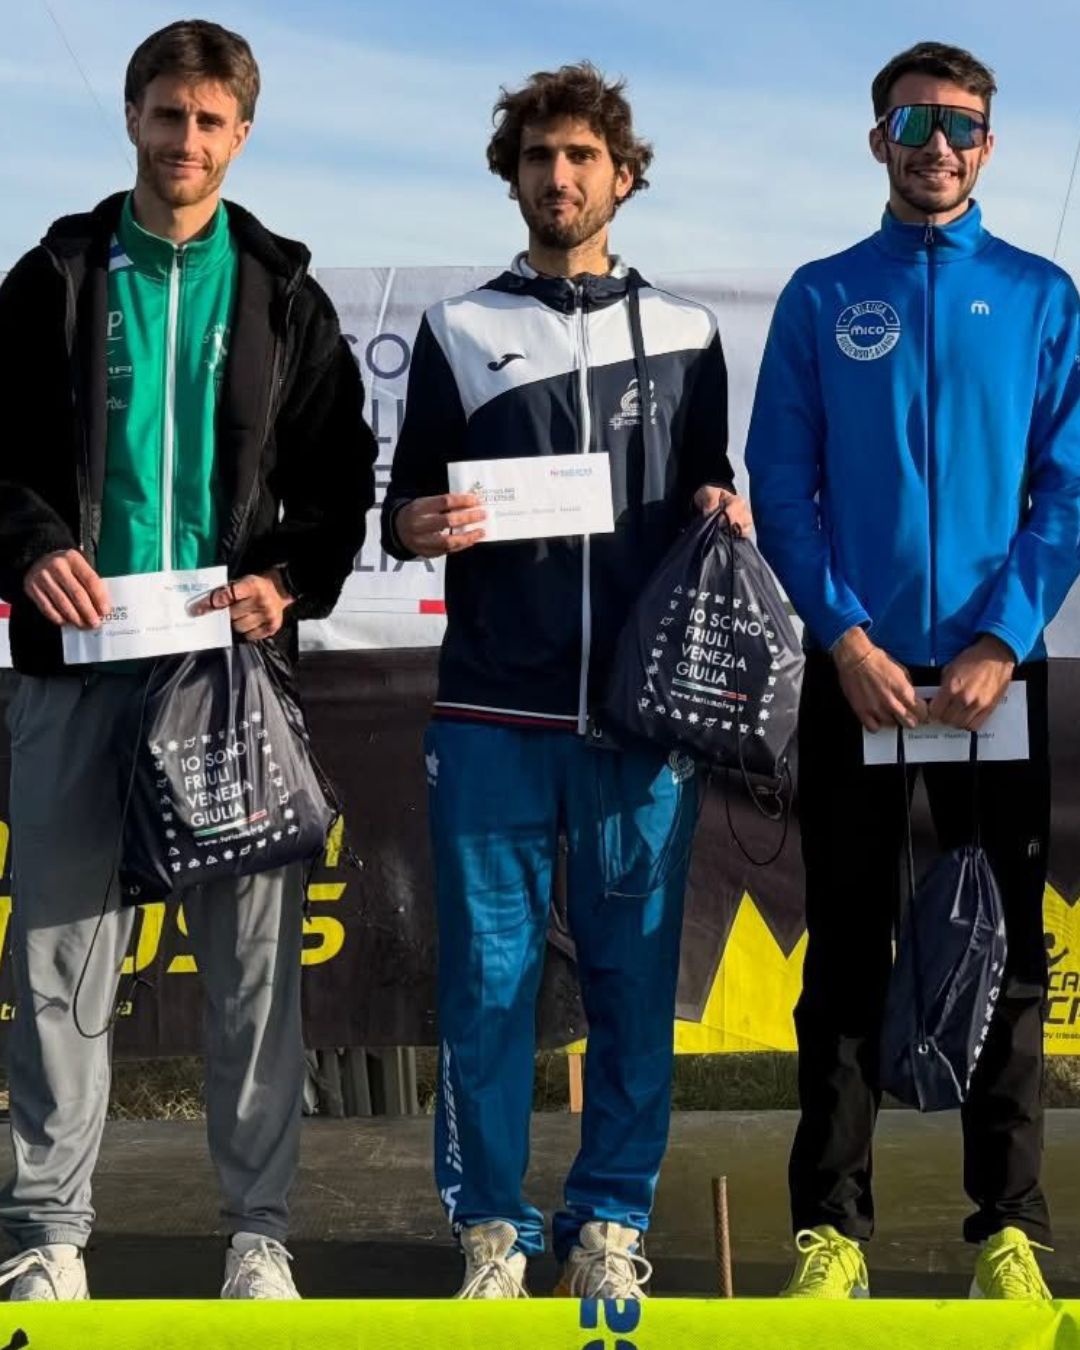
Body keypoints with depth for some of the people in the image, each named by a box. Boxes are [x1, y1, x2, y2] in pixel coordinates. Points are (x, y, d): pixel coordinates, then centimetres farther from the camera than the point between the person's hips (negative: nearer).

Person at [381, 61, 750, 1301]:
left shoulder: (683, 336, 12)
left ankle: (612, 1218, 17)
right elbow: (405, 504, 8)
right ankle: (491, 1224, 13)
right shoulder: (459, 331, 8)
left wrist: (726, 515, -6)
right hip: (494, 711, -1)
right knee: (488, 974, 2)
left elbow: (707, 505, 17)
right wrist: (418, 526, -14)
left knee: (632, 973, 5)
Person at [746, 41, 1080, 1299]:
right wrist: (846, 638, -11)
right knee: (848, 950, 4)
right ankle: (830, 1225, 12)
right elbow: (781, 486, 1)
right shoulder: (819, 297, 7)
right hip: (855, 671, 0)